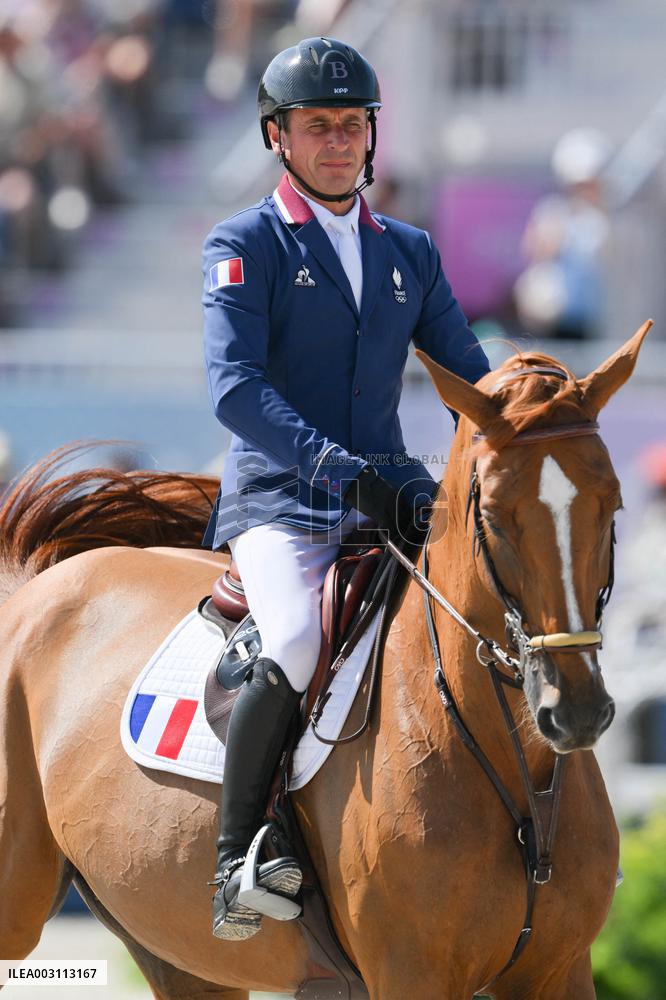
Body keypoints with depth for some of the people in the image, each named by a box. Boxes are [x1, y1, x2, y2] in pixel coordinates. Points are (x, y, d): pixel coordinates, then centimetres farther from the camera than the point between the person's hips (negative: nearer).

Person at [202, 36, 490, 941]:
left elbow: (472, 377, 18)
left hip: (387, 502, 5)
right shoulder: (245, 245, 0)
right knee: (298, 645, -33)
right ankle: (237, 853, -21)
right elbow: (236, 388, -15)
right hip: (278, 504, -5)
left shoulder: (410, 253, 16)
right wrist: (347, 472, -28)